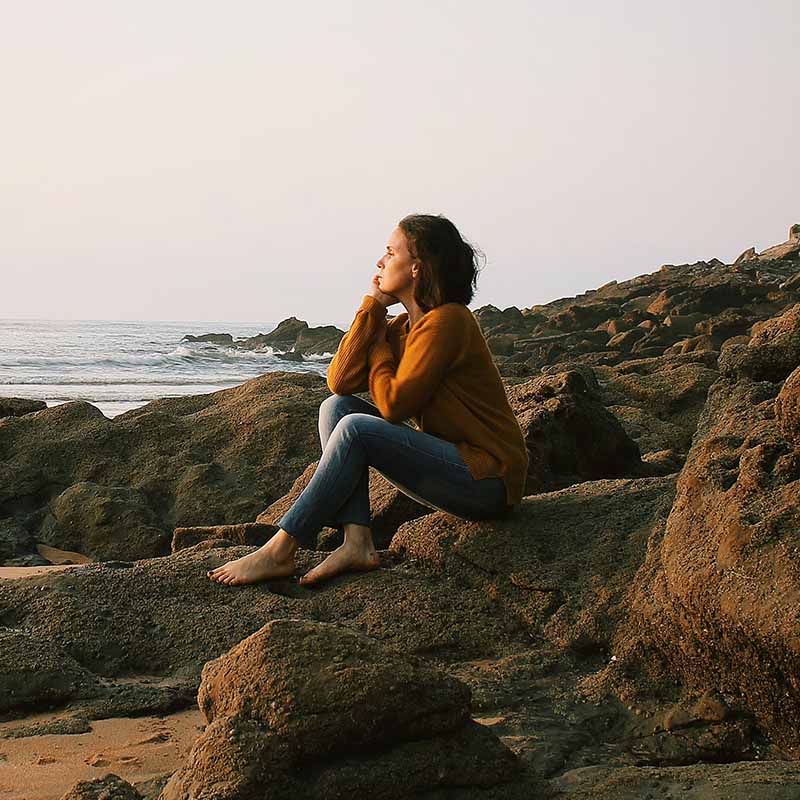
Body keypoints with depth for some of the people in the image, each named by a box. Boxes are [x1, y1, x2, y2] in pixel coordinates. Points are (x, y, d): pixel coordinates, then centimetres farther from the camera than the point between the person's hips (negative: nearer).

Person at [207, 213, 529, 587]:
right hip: (454, 463, 9)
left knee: (356, 429, -23)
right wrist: (372, 305, -1)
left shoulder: (447, 321, -15)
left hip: (487, 479, -9)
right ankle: (357, 542, -15)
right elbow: (340, 381, -1)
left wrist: (379, 345, -3)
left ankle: (279, 552, -17)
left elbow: (393, 404, -19)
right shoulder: (404, 325, 12)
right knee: (335, 406, -1)